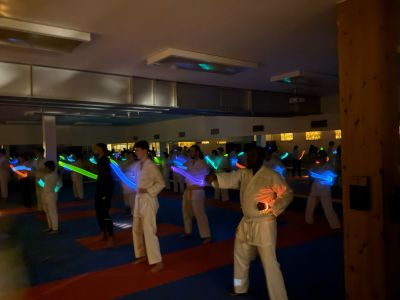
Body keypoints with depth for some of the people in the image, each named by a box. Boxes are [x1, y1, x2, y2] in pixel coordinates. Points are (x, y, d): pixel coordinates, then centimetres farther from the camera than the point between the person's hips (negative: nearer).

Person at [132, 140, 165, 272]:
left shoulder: (151, 166, -17)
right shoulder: (137, 165, 8)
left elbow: (161, 183, -16)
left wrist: (147, 191, -21)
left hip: (148, 200, -9)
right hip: (138, 199, 9)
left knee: (149, 231, -8)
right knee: (137, 229, 16)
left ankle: (158, 262, 0)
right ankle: (142, 255, 33)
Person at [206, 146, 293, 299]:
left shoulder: (271, 175, -16)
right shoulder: (243, 173, 4)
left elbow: (287, 194, -13)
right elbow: (229, 179, -5)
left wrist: (269, 206, -23)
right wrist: (214, 177, -24)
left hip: (263, 224, -7)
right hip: (246, 223, 7)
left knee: (270, 264, -4)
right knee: (240, 256, 22)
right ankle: (240, 288, 44)